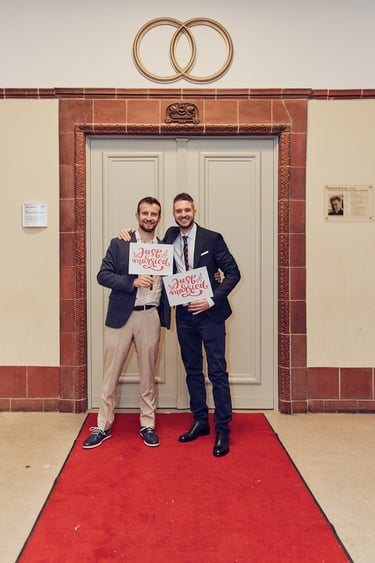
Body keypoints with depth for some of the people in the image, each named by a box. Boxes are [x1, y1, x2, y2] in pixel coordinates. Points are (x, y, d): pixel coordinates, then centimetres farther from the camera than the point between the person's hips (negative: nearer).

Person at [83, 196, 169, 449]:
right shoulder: (119, 244, 2)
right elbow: (103, 275, -4)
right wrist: (133, 282, -17)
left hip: (151, 317, 2)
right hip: (121, 315, -1)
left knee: (148, 374, 11)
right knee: (111, 373, 6)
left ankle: (148, 424, 25)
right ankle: (104, 426, 19)